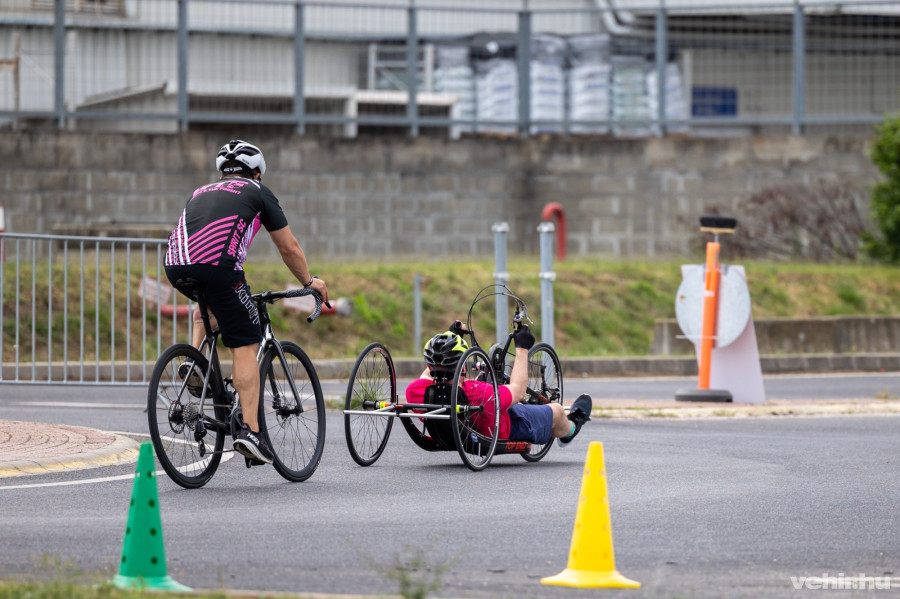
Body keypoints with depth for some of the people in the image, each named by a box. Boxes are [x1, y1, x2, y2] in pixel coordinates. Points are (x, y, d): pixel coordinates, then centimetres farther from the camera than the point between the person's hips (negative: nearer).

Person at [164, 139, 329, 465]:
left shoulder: (202, 192, 34)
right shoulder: (257, 192, 21)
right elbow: (289, 247, 24)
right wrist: (310, 282, 41)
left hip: (175, 265, 5)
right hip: (216, 265, -5)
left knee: (210, 301, 39)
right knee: (245, 346, 3)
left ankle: (195, 362, 19)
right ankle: (250, 431, -6)